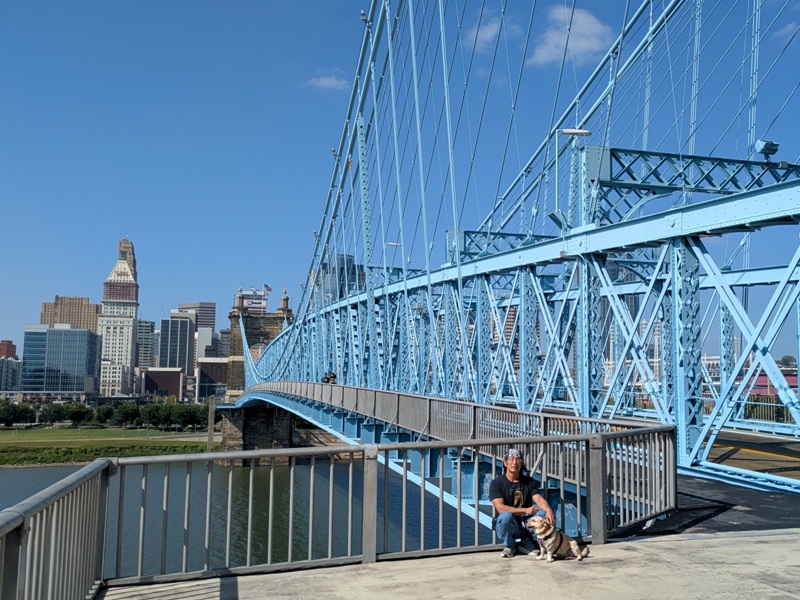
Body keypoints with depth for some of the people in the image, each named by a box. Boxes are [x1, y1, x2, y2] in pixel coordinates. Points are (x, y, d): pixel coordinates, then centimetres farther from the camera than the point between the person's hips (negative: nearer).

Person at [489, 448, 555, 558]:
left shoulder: (529, 482, 6)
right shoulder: (496, 483, -6)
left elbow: (539, 499, -10)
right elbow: (500, 508, -18)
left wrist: (548, 510, -33)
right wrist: (525, 510, -26)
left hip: (526, 524, 3)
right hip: (508, 525, -3)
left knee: (543, 512, -24)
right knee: (506, 515, -37)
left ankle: (526, 543, -1)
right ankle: (509, 545, -6)